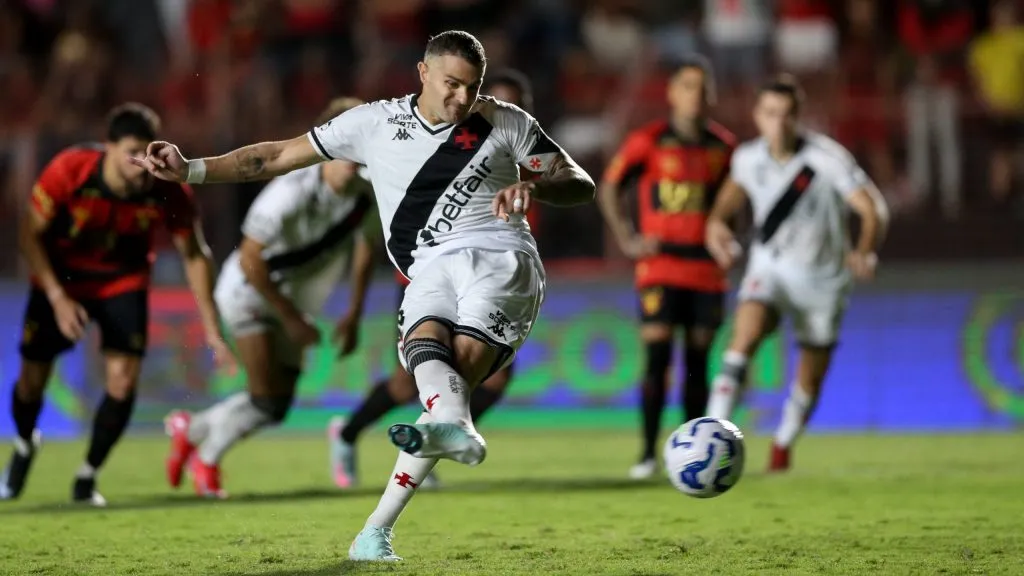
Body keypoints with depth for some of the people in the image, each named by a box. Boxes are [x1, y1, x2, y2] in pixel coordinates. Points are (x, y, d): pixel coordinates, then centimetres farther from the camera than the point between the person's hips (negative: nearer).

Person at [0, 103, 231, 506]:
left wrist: (212, 330, -14)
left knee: (124, 378, -16)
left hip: (123, 281, 1)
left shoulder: (170, 192, -27)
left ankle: (87, 478, 5)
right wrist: (58, 298, -26)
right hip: (61, 278, -1)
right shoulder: (68, 171, -31)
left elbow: (194, 256, -12)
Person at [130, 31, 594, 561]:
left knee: (463, 359, -27)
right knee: (425, 341, -28)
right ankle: (456, 431, -49)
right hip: (431, 273, 4)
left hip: (499, 258, -4)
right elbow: (279, 157, 14)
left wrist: (536, 187, -13)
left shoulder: (505, 123, 9)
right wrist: (191, 170, 6)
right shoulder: (377, 123, 11)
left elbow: (580, 184, 10)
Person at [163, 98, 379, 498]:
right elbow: (249, 259, -26)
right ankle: (206, 460, 16)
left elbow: (365, 246, 6)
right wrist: (291, 318, -22)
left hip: (291, 298, 7)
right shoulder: (292, 192, -31)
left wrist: (353, 315, 5)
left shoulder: (367, 193, -13)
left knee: (278, 408, 6)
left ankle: (190, 429, 31)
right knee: (268, 400, -12)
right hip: (249, 290, -7)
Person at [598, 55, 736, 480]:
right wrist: (627, 240, -4)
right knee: (657, 357, -10)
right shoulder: (648, 141, -3)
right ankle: (648, 453, -5)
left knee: (697, 361, 4)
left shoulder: (723, 147, 8)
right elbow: (608, 189, 4)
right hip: (660, 267, -3)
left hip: (707, 271, 3)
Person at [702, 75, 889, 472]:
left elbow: (873, 211, -23)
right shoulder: (748, 157, -8)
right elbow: (735, 187, 16)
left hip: (822, 277, -1)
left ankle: (783, 446, 37)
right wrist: (717, 222, -4)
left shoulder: (827, 159, -21)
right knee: (745, 337, -28)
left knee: (809, 383, 8)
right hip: (769, 267, 1)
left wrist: (864, 252, -42)